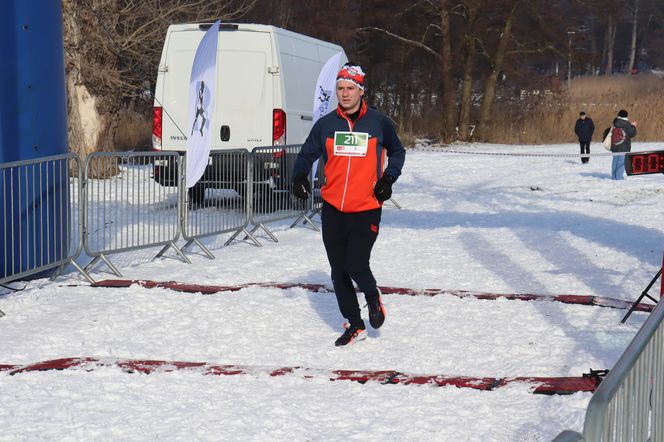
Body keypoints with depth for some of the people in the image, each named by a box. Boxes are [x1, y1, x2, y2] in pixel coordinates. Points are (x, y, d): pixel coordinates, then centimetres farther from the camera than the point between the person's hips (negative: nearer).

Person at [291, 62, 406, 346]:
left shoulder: (378, 123, 0)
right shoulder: (326, 124, 4)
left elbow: (397, 152, 15)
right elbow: (307, 154, 14)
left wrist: (388, 178, -1)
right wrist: (300, 176, -6)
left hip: (366, 210, -3)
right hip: (332, 209, 3)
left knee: (356, 266, -15)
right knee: (339, 272, 6)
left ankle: (373, 298, 19)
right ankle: (354, 326, 22)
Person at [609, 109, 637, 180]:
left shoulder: (614, 123, 4)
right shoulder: (626, 124, -14)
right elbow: (632, 134, -10)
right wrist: (633, 126, 8)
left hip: (614, 145, 6)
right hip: (623, 146, -6)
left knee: (615, 160, 14)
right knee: (622, 160, -1)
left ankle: (614, 175, 19)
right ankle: (619, 176, -3)